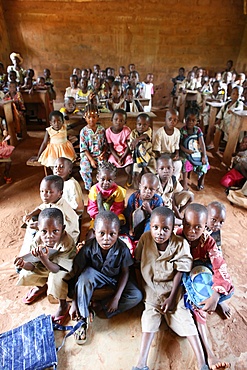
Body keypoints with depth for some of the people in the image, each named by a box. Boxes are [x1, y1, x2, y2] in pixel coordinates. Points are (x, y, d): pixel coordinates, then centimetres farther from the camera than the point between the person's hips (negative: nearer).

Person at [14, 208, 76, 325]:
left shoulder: (67, 243, -37)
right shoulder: (38, 239, -21)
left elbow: (57, 269, -37)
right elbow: (35, 265, -13)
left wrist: (45, 259, -55)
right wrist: (24, 264, -36)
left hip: (64, 269, -6)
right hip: (45, 268, 6)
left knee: (56, 278, -34)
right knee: (25, 274, -7)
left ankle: (63, 306, -4)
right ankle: (42, 286, 27)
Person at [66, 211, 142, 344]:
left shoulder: (122, 249, -25)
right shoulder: (88, 248, -27)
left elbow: (125, 272, -11)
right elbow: (77, 273, -20)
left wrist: (116, 297, -16)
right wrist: (74, 302, -19)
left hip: (115, 279, 2)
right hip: (94, 278, -1)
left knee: (136, 296, -18)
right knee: (87, 273, -35)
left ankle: (98, 307, -12)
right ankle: (82, 319, -19)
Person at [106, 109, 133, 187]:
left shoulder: (127, 130, -14)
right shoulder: (108, 131, -10)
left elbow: (128, 147, -9)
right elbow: (111, 148, -5)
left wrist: (122, 158, -17)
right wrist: (117, 158, -16)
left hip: (125, 153, -1)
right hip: (115, 154, 2)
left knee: (128, 169, -19)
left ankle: (129, 181, 13)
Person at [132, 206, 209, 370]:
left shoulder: (181, 244, -19)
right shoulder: (145, 239, -15)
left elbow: (179, 273, -11)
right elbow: (137, 265, -4)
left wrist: (171, 297, -10)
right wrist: (141, 287, -2)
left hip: (172, 287, 0)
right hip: (150, 286, 1)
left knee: (182, 313, -8)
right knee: (151, 313, -12)